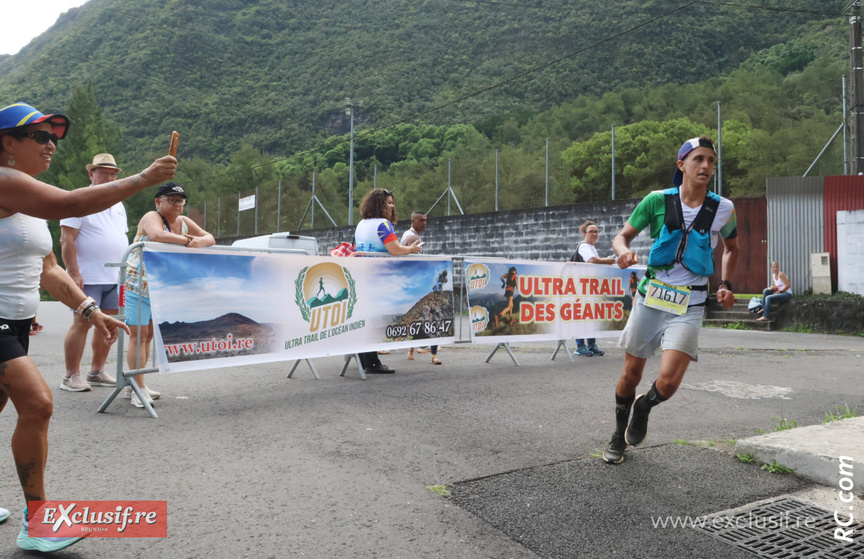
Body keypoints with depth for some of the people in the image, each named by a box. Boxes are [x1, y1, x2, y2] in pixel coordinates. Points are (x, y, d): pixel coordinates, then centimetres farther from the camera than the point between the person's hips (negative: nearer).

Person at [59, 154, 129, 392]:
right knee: (82, 323, -5)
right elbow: (66, 240, -12)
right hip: (88, 278, -7)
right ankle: (71, 376, 3)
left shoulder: (118, 205, 18)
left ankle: (97, 372, 19)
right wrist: (74, 273, -18)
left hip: (115, 278, 7)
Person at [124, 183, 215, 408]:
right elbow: (157, 235, -37)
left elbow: (210, 238, 7)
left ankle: (133, 386, 19)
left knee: (149, 335, 10)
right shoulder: (152, 217, -14)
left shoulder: (183, 222, 7)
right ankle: (138, 388, -4)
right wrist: (187, 240, -28)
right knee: (138, 334, -7)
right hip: (138, 285, -7)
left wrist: (200, 241, -16)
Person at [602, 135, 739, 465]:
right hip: (650, 296, 1)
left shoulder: (723, 210, -1)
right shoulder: (657, 200, -4)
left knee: (668, 381, -16)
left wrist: (726, 284, 5)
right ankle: (619, 435, 35)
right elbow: (623, 235, 4)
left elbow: (731, 247, 19)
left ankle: (643, 408, 21)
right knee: (630, 376, 9)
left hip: (689, 305, 0)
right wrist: (623, 250, -19)